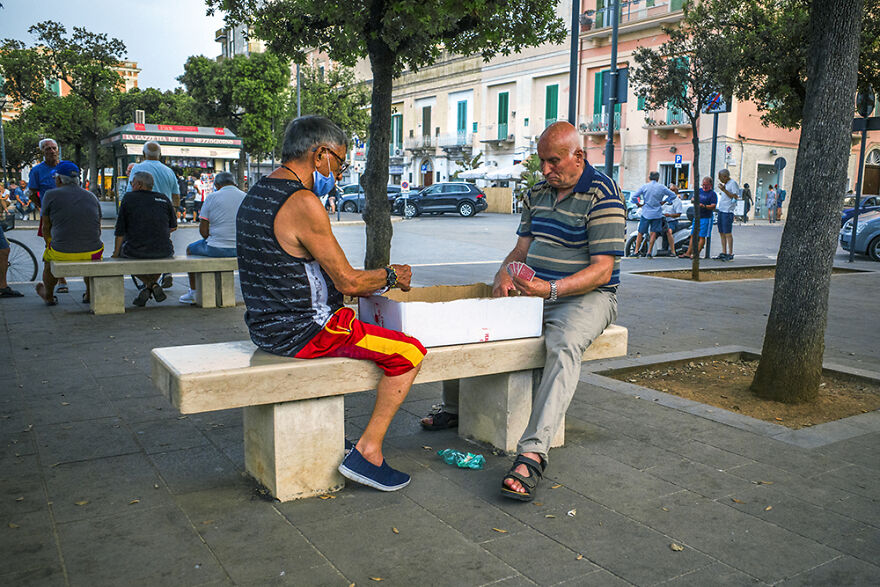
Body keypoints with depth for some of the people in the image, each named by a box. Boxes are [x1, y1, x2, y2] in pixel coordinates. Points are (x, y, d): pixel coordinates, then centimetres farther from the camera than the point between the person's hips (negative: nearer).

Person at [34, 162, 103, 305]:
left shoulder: (50, 195, 0)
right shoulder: (92, 196, 10)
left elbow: (46, 228, 9)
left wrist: (50, 245, 27)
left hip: (62, 253, -2)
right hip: (93, 253, 2)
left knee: (48, 256, 31)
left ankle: (49, 296, 50)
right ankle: (90, 294, 45)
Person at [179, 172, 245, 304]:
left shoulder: (212, 197, -6)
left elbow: (203, 230, -6)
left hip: (217, 249, -5)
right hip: (240, 249, 5)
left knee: (190, 249, 26)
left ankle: (193, 293, 28)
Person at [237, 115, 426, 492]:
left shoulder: (256, 195, 11)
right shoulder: (304, 203, -20)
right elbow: (348, 281, -18)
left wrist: (364, 284, 15)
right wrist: (391, 276, 2)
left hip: (266, 326, 10)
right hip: (301, 332, -10)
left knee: (358, 322, 34)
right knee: (409, 353, -8)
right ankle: (367, 452, -3)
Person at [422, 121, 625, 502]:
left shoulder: (602, 196, -11)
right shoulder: (538, 193, 12)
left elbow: (602, 270, -17)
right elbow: (522, 248, 15)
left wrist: (551, 289, -30)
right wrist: (504, 274, -8)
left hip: (586, 296, -7)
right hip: (533, 292, 7)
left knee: (565, 345, -38)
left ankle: (533, 452, -41)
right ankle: (453, 406, 18)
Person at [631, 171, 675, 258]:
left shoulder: (644, 187, -1)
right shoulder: (661, 188, 3)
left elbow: (633, 197, -6)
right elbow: (673, 195, 10)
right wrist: (663, 201, 11)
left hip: (646, 213, -1)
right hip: (657, 213, 1)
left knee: (640, 233, 7)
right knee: (653, 233, 4)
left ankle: (636, 251, 7)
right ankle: (649, 252, 1)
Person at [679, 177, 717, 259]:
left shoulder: (712, 194, -5)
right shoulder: (699, 190, 13)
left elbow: (713, 206, -14)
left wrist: (704, 206, -30)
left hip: (705, 218, -6)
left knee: (702, 236, -5)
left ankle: (697, 254, -5)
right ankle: (688, 253, 9)